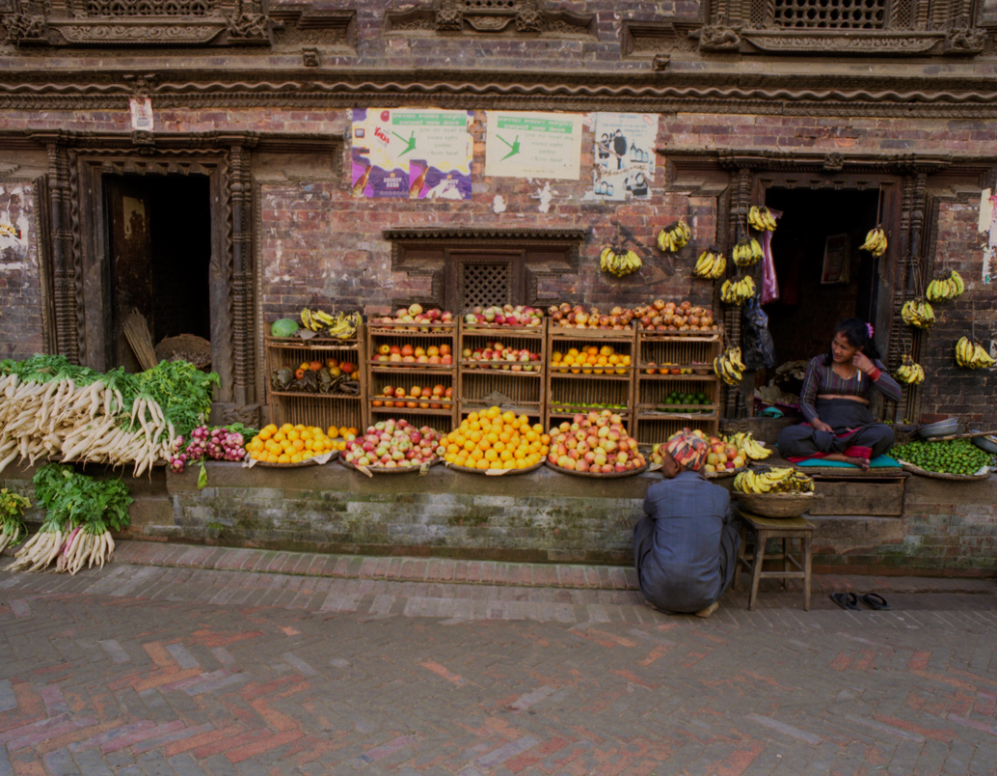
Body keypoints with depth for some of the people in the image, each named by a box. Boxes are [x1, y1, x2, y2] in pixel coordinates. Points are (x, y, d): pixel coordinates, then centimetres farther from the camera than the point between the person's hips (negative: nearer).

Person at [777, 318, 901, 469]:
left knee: (885, 434, -35)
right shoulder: (818, 363, 11)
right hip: (824, 428, 0)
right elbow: (805, 400, 6)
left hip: (858, 428, 1)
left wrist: (870, 370, -9)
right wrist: (817, 423, -14)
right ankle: (848, 458, -32)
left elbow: (896, 395, 0)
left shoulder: (872, 365, 13)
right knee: (787, 436, -33)